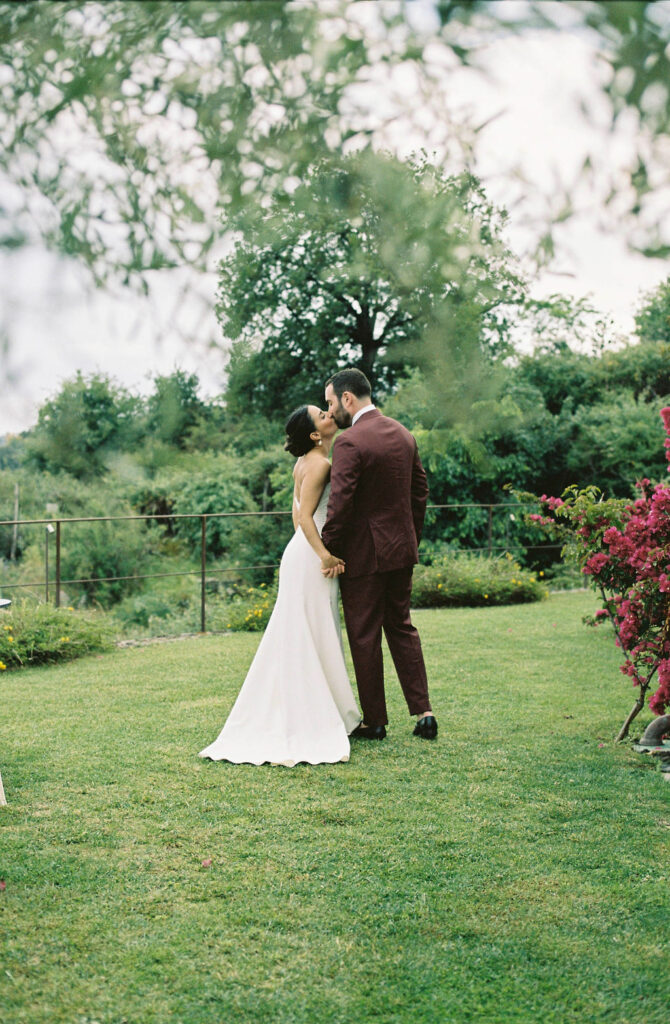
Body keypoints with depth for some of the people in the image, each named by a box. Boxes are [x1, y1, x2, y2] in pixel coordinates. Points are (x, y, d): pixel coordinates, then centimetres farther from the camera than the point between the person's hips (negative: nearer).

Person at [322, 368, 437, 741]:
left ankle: (374, 721, 13)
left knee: (364, 636, 5)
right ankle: (423, 711, 12)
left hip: (364, 554, -7)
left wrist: (329, 550, -12)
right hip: (402, 549, 7)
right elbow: (420, 490, 12)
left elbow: (340, 502, -22)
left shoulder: (350, 443, -17)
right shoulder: (404, 435, 7)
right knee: (401, 626, 17)